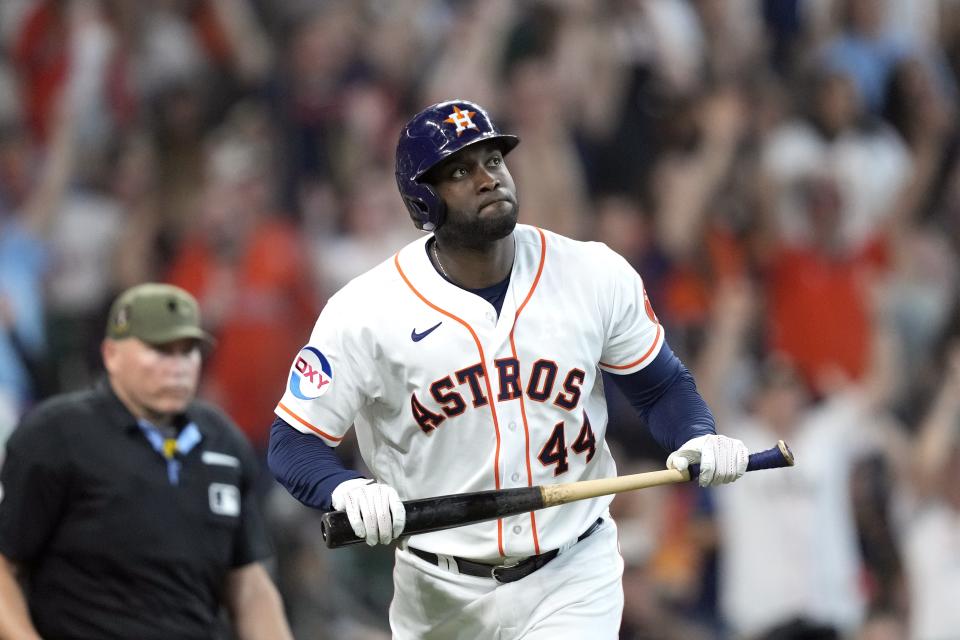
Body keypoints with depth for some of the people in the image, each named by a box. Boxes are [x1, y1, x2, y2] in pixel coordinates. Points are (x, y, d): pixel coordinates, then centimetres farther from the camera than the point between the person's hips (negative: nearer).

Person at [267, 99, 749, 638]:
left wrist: (698, 438, -14)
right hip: (440, 592, 0)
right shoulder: (365, 311, -11)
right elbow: (294, 442, -8)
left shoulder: (596, 275, -5)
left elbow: (661, 385, 8)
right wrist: (346, 490, -30)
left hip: (574, 579, 0)